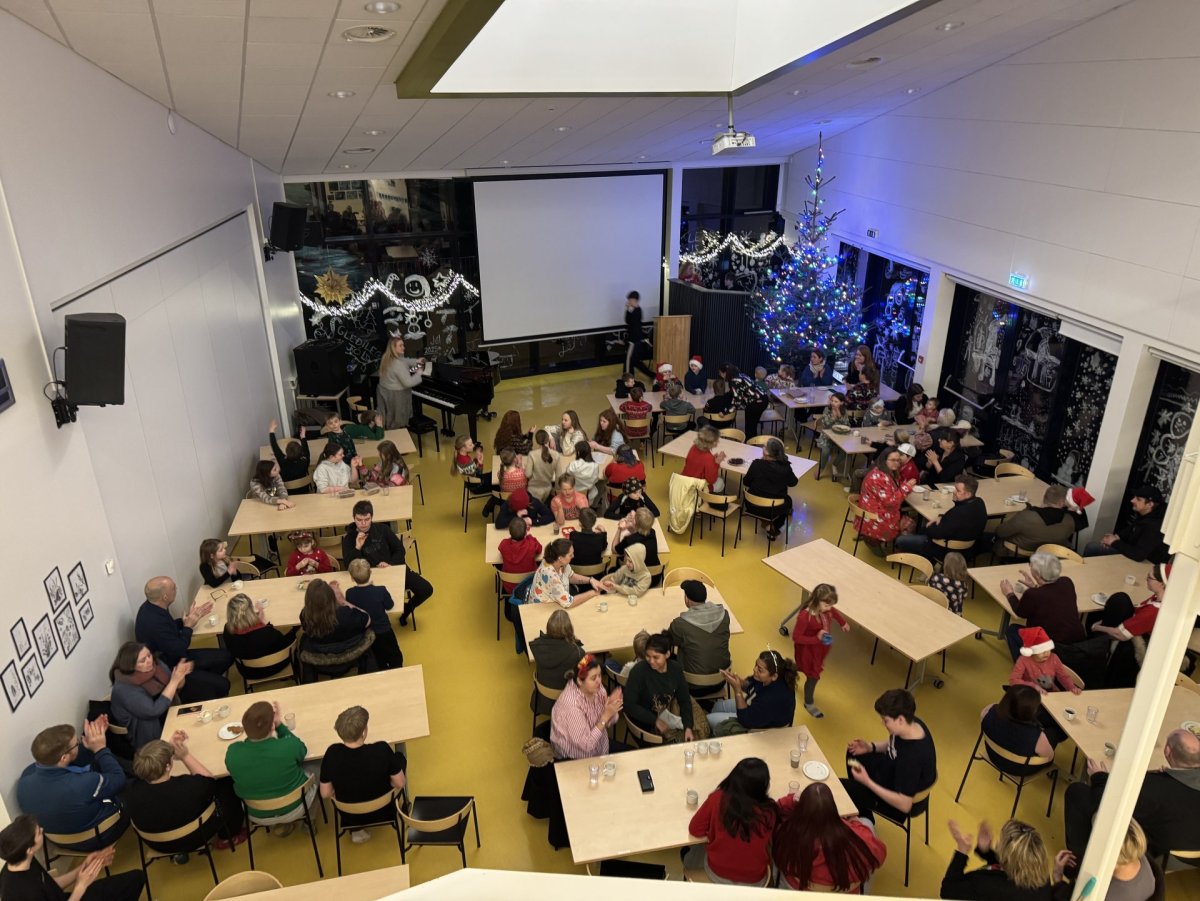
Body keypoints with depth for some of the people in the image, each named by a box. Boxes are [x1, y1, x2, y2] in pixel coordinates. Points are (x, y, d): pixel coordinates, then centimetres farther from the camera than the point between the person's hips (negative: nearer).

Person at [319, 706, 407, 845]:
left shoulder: (332, 754, -26)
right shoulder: (382, 750, -32)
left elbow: (325, 794, -12)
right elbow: (400, 784, -17)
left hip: (349, 815, 2)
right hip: (383, 811, -2)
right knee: (400, 758, 20)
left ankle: (356, 829, 27)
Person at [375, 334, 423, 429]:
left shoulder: (387, 358, 1)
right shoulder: (398, 364, -29)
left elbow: (404, 361, 20)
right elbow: (408, 382, -29)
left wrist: (416, 361, 12)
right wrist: (418, 374, -15)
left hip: (384, 391, 9)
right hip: (395, 396, -9)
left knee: (388, 419, 21)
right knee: (397, 424, 8)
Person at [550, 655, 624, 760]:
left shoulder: (596, 687, -12)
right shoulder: (571, 705, -32)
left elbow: (610, 722, 0)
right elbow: (586, 745, -28)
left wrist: (611, 706, -22)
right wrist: (606, 715, -31)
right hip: (576, 760, -7)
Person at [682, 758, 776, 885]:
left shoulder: (718, 799, -25)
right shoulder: (769, 810, -24)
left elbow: (695, 830, -10)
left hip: (717, 873, 0)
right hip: (755, 881, 1)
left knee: (686, 852, 35)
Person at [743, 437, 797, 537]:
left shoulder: (757, 464, -19)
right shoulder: (785, 467, -17)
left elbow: (745, 483, -5)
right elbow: (793, 483, 2)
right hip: (774, 509, 0)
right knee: (788, 500, 33)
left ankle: (769, 522, 32)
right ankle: (773, 526, 22)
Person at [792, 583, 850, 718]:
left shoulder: (826, 609, -19)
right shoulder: (805, 616, -39)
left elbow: (833, 611, 8)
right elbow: (796, 637, -30)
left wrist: (843, 622, 21)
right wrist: (816, 638, -37)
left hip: (821, 648, 7)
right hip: (808, 649, -7)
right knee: (813, 676, 10)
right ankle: (809, 703, 36)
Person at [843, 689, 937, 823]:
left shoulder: (913, 757, -42)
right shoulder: (911, 724, -18)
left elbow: (905, 805, -34)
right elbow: (893, 744, 6)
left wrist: (867, 782, -34)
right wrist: (871, 747, -9)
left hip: (895, 801, -8)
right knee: (853, 753, 24)